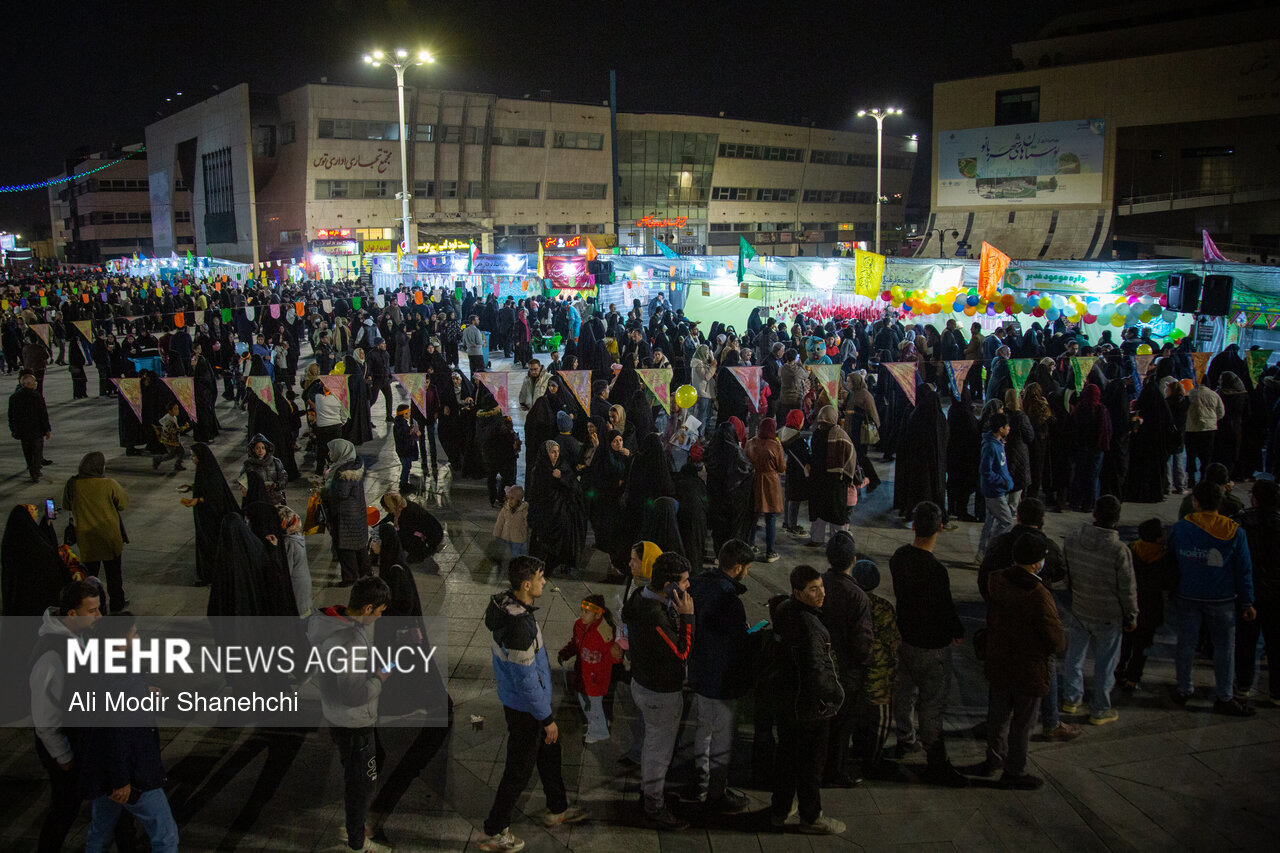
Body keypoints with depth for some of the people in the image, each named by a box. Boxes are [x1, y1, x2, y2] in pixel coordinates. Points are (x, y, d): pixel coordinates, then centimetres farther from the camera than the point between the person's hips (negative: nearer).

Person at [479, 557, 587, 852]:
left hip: (515, 698, 9)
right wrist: (546, 718, -17)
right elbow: (526, 680, -28)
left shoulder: (506, 601, -6)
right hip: (525, 707, -9)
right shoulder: (518, 626, -36)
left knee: (549, 753, 26)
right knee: (519, 770, 9)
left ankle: (557, 810, 46)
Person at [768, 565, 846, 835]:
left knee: (785, 752, 22)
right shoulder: (806, 623, -31)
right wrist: (833, 695, -16)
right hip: (810, 702, -9)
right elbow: (815, 669, -32)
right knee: (811, 759, 10)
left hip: (785, 696, 9)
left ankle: (779, 810, 37)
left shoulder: (784, 609, -3)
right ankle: (810, 818, 28)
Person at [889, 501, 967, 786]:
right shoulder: (935, 570, -30)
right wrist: (959, 632, -1)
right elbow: (946, 610, -21)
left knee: (905, 690, 23)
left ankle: (905, 739, 43)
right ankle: (936, 763, 16)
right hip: (931, 646, -7)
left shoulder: (899, 556, -6)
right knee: (932, 703, 4)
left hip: (904, 635, 8)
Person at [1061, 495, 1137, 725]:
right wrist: (1131, 616, 1)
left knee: (1075, 654, 20)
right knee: (1105, 663, 11)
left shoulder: (1072, 538, -11)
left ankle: (1071, 699, 34)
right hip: (1108, 615, -4)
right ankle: (1100, 710, 23)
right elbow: (1127, 588, -14)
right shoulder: (1119, 551, -26)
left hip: (1079, 609, 4)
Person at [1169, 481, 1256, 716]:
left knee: (1186, 644, 11)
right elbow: (1244, 571, -3)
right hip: (1221, 599, -1)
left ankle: (1183, 690, 21)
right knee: (1224, 646, 9)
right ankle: (1224, 698, 14)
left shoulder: (1180, 528, -7)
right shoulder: (1234, 532, -9)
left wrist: (1172, 591, 20)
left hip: (1187, 597, 1)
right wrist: (1246, 603, 4)